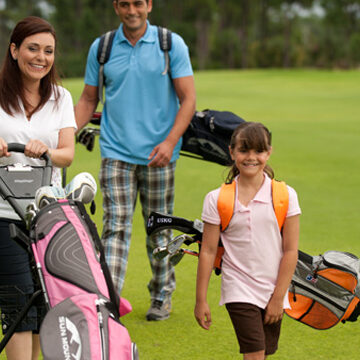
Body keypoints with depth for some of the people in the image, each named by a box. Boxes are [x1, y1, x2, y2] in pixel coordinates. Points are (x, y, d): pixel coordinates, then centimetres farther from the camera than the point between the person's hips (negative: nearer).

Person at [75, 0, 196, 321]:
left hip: (158, 153, -1)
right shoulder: (100, 48, 5)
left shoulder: (172, 44, 0)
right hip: (116, 152, 1)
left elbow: (188, 99, -3)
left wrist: (170, 141, -16)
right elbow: (88, 100, 12)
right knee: (116, 227, -8)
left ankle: (162, 295, 26)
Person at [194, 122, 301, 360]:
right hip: (239, 289, -2)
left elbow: (291, 251, -2)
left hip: (273, 290, 2)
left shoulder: (285, 195, -4)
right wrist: (201, 300, 0)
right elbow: (208, 252, -1)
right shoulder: (217, 199, -5)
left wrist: (278, 297, -4)